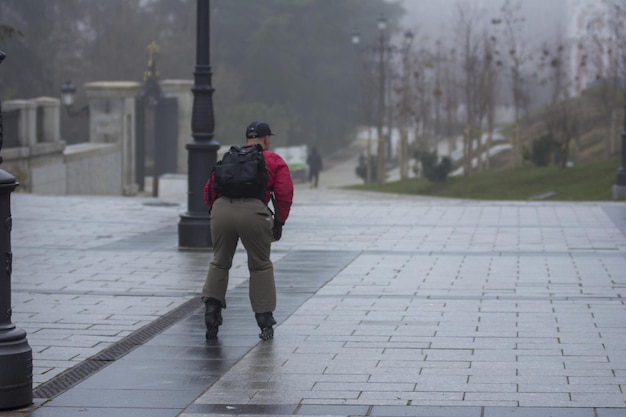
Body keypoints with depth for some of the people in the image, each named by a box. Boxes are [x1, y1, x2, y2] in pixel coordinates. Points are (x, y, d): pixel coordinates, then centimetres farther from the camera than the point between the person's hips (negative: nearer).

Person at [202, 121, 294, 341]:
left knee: (219, 262, 21)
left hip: (221, 209, 2)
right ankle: (265, 320, 13)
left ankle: (211, 307, 8)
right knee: (261, 266, 12)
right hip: (253, 213, -2)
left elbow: (210, 189, 23)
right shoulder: (275, 161, 21)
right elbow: (284, 192, 8)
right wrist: (279, 222, 14)